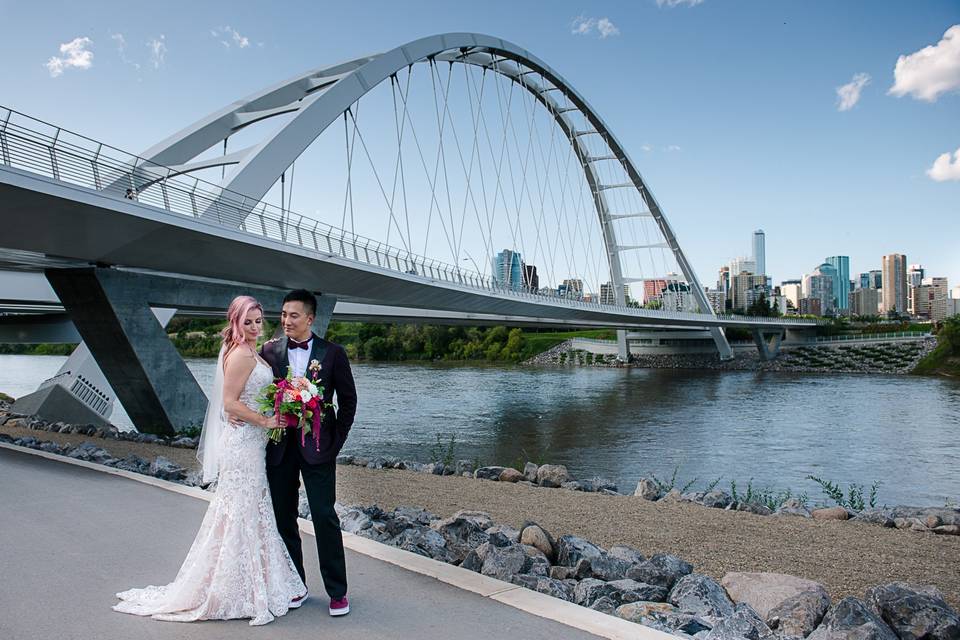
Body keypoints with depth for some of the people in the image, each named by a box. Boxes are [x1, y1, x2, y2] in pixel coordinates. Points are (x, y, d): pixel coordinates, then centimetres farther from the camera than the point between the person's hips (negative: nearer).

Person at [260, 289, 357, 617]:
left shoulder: (332, 353, -2)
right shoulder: (269, 350, 3)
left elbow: (348, 399, 2)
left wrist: (336, 440, -1)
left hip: (317, 447, -3)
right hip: (279, 446, 3)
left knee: (325, 518, -1)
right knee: (283, 518, 11)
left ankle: (337, 592, 11)